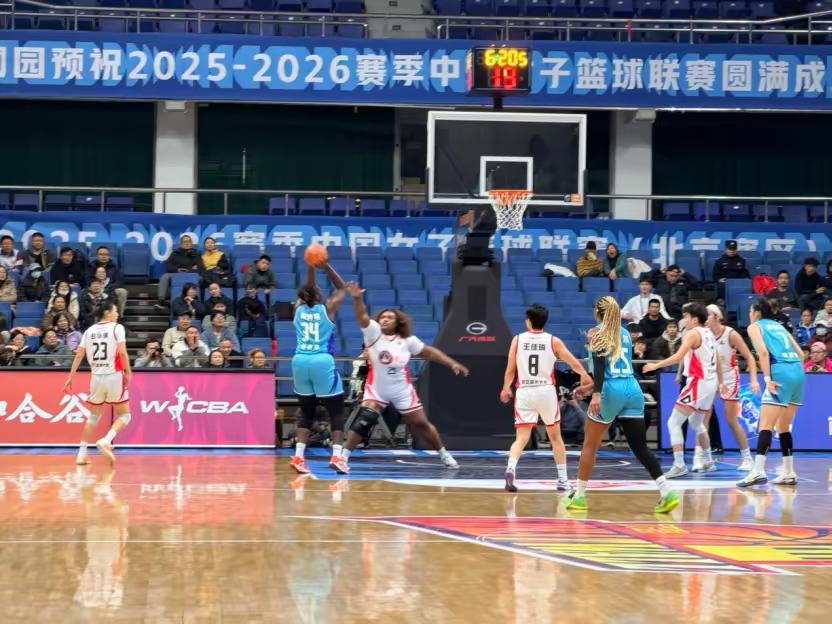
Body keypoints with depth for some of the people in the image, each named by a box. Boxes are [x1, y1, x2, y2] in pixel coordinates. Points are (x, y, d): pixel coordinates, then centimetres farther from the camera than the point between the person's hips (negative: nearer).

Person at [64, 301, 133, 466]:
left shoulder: (90, 331, 11)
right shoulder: (117, 328, -3)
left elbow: (78, 356, 7)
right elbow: (122, 352, -15)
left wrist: (70, 378, 10)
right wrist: (128, 373, -7)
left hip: (96, 377, 5)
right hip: (114, 376, -5)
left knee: (93, 416, 20)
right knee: (124, 415, 7)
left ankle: (82, 454, 14)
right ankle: (106, 441, -17)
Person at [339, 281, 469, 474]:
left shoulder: (408, 340, -3)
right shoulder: (374, 333, -8)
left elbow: (429, 352, 8)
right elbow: (362, 317, -25)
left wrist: (452, 364, 3)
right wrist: (357, 298, -43)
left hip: (402, 391, 2)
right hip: (376, 390, -2)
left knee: (421, 424, 9)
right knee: (364, 420, -22)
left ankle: (444, 454, 28)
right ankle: (344, 456, -16)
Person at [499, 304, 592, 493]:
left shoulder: (518, 339, 3)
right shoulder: (553, 341, 2)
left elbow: (510, 369, 5)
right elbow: (574, 363, 2)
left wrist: (506, 389, 22)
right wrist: (585, 376, 21)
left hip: (524, 392, 0)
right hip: (546, 391, 0)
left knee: (521, 438, -1)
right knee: (555, 437, 16)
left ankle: (510, 468, -28)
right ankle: (563, 480, 17)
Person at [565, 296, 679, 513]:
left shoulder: (597, 333, 2)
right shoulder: (625, 334, 20)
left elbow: (599, 363, -15)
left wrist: (596, 393, -24)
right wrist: (592, 386, 37)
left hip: (611, 391, -5)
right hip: (633, 389, 5)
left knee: (590, 445, 11)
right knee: (640, 448, 1)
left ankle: (579, 496, 16)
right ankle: (667, 492, -14)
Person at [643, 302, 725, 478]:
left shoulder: (693, 333, -11)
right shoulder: (708, 333, 14)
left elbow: (678, 357, -23)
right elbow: (717, 361, 21)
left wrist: (655, 365, -19)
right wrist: (721, 383, 30)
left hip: (698, 383, -9)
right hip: (711, 383, 9)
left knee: (674, 423, -8)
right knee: (697, 422, 28)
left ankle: (679, 465, -15)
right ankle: (707, 461, 35)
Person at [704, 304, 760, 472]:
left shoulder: (731, 334, -15)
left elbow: (749, 357, -12)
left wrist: (753, 380, -21)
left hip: (728, 378, -3)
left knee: (732, 421, -2)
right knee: (702, 419, -7)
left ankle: (747, 457, 11)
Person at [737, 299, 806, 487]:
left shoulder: (755, 326, 8)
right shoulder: (779, 326, 26)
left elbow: (763, 351, -9)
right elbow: (800, 354, 21)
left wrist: (767, 378, -12)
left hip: (780, 373, -7)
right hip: (798, 372, 7)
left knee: (765, 425, -11)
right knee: (783, 427, 16)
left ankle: (758, 471, -22)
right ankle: (789, 473, 14)